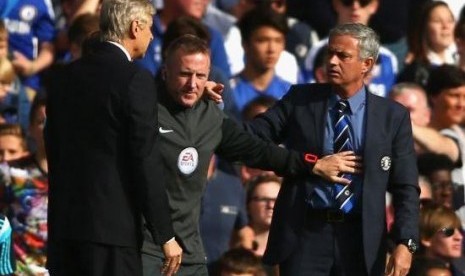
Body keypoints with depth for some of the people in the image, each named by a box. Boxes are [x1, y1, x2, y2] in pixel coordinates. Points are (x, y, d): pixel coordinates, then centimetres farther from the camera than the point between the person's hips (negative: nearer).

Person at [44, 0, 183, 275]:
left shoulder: (65, 77, 11)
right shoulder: (136, 80, -10)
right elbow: (146, 162, -12)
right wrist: (166, 235, -7)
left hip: (63, 225, 7)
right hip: (112, 227, -7)